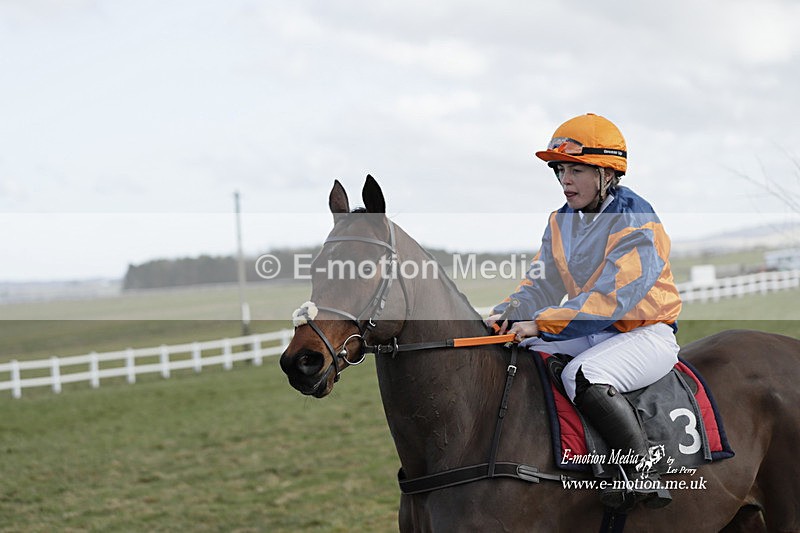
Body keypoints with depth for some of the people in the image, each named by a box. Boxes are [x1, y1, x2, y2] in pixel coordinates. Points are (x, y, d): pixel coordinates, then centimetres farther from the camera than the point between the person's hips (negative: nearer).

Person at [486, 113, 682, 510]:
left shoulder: (637, 224, -18)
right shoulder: (562, 221, 9)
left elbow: (610, 299, -26)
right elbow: (542, 281, 8)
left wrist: (541, 322, -30)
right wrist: (509, 313, -13)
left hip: (645, 333, -9)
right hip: (588, 331, 9)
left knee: (583, 377, -35)